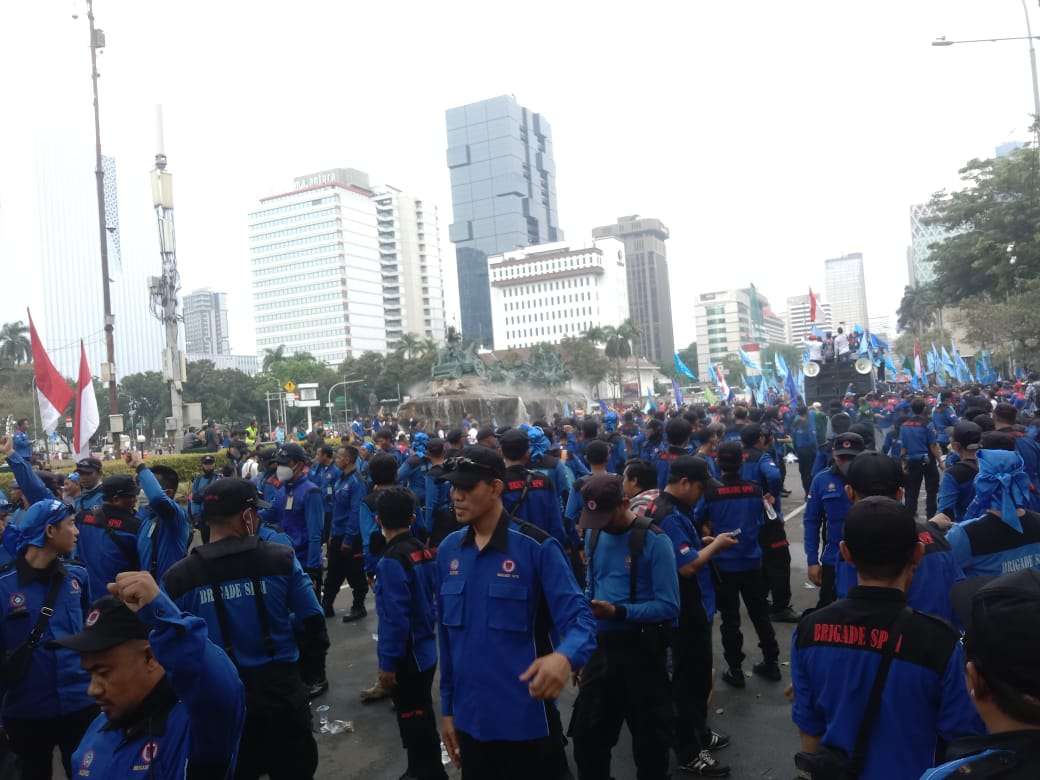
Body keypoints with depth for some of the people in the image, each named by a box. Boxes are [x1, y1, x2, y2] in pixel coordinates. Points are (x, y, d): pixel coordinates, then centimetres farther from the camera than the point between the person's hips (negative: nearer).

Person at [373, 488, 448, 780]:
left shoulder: (392, 562, -22)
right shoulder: (424, 552, 0)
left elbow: (394, 618, -23)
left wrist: (387, 662, -15)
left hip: (407, 657, -8)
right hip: (425, 650, 8)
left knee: (414, 721, 7)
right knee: (421, 717, 22)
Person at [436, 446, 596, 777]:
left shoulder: (537, 547, -14)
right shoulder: (448, 551, 2)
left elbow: (579, 618, -17)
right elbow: (447, 636, 10)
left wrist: (565, 657, -39)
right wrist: (448, 708, 13)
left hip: (527, 722, -5)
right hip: (469, 720, 5)